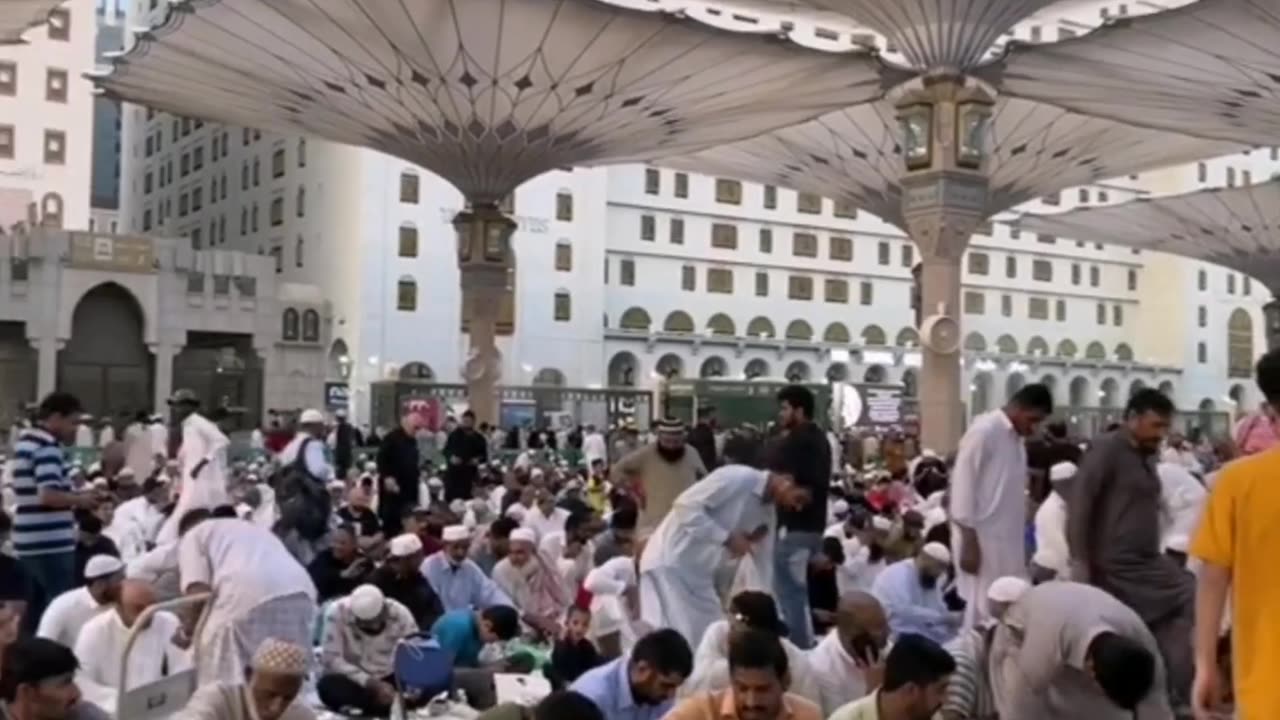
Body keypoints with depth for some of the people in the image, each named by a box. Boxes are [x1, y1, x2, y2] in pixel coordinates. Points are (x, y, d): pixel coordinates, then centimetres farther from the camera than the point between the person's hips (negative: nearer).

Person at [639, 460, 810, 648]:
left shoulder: (767, 511, 7)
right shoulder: (737, 478, -19)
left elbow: (763, 563, 13)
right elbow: (685, 505, -25)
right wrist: (727, 538, -24)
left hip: (699, 573, 9)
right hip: (669, 563, -9)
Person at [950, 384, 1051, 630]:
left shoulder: (1016, 438, 12)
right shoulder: (983, 431, -12)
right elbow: (962, 486, -14)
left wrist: (1022, 540, 14)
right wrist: (969, 541, -17)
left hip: (1008, 539, 8)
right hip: (981, 538, -8)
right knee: (981, 608, -3)